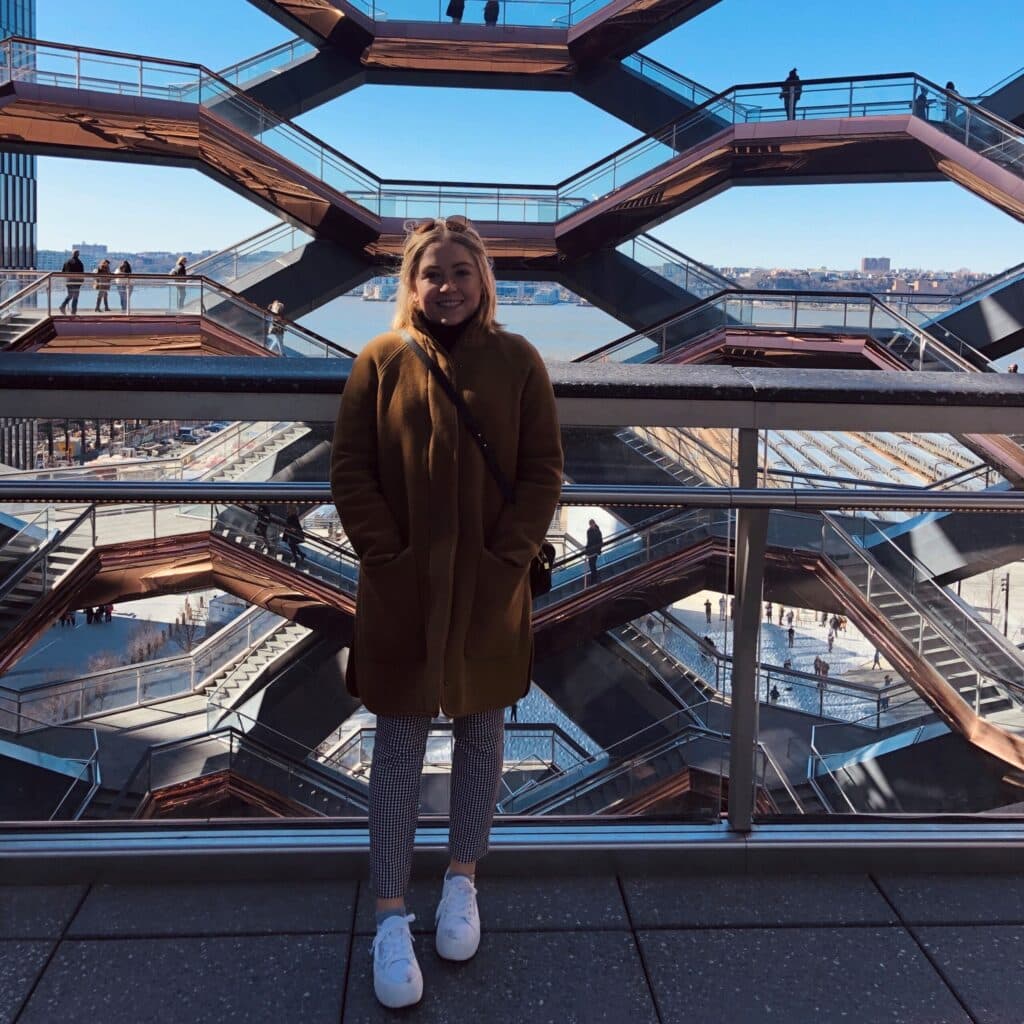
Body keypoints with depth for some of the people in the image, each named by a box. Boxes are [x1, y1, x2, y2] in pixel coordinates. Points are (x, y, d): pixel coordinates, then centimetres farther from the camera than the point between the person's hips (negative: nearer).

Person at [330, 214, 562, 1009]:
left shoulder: (517, 361, -1)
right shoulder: (380, 361, -2)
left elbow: (544, 472, -2)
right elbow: (350, 471, -3)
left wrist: (507, 558, -10)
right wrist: (387, 558, -10)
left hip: (489, 589, 1)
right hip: (402, 589, -1)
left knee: (482, 733, 14)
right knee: (399, 748, 5)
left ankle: (462, 882, 33)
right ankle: (392, 919, 15)